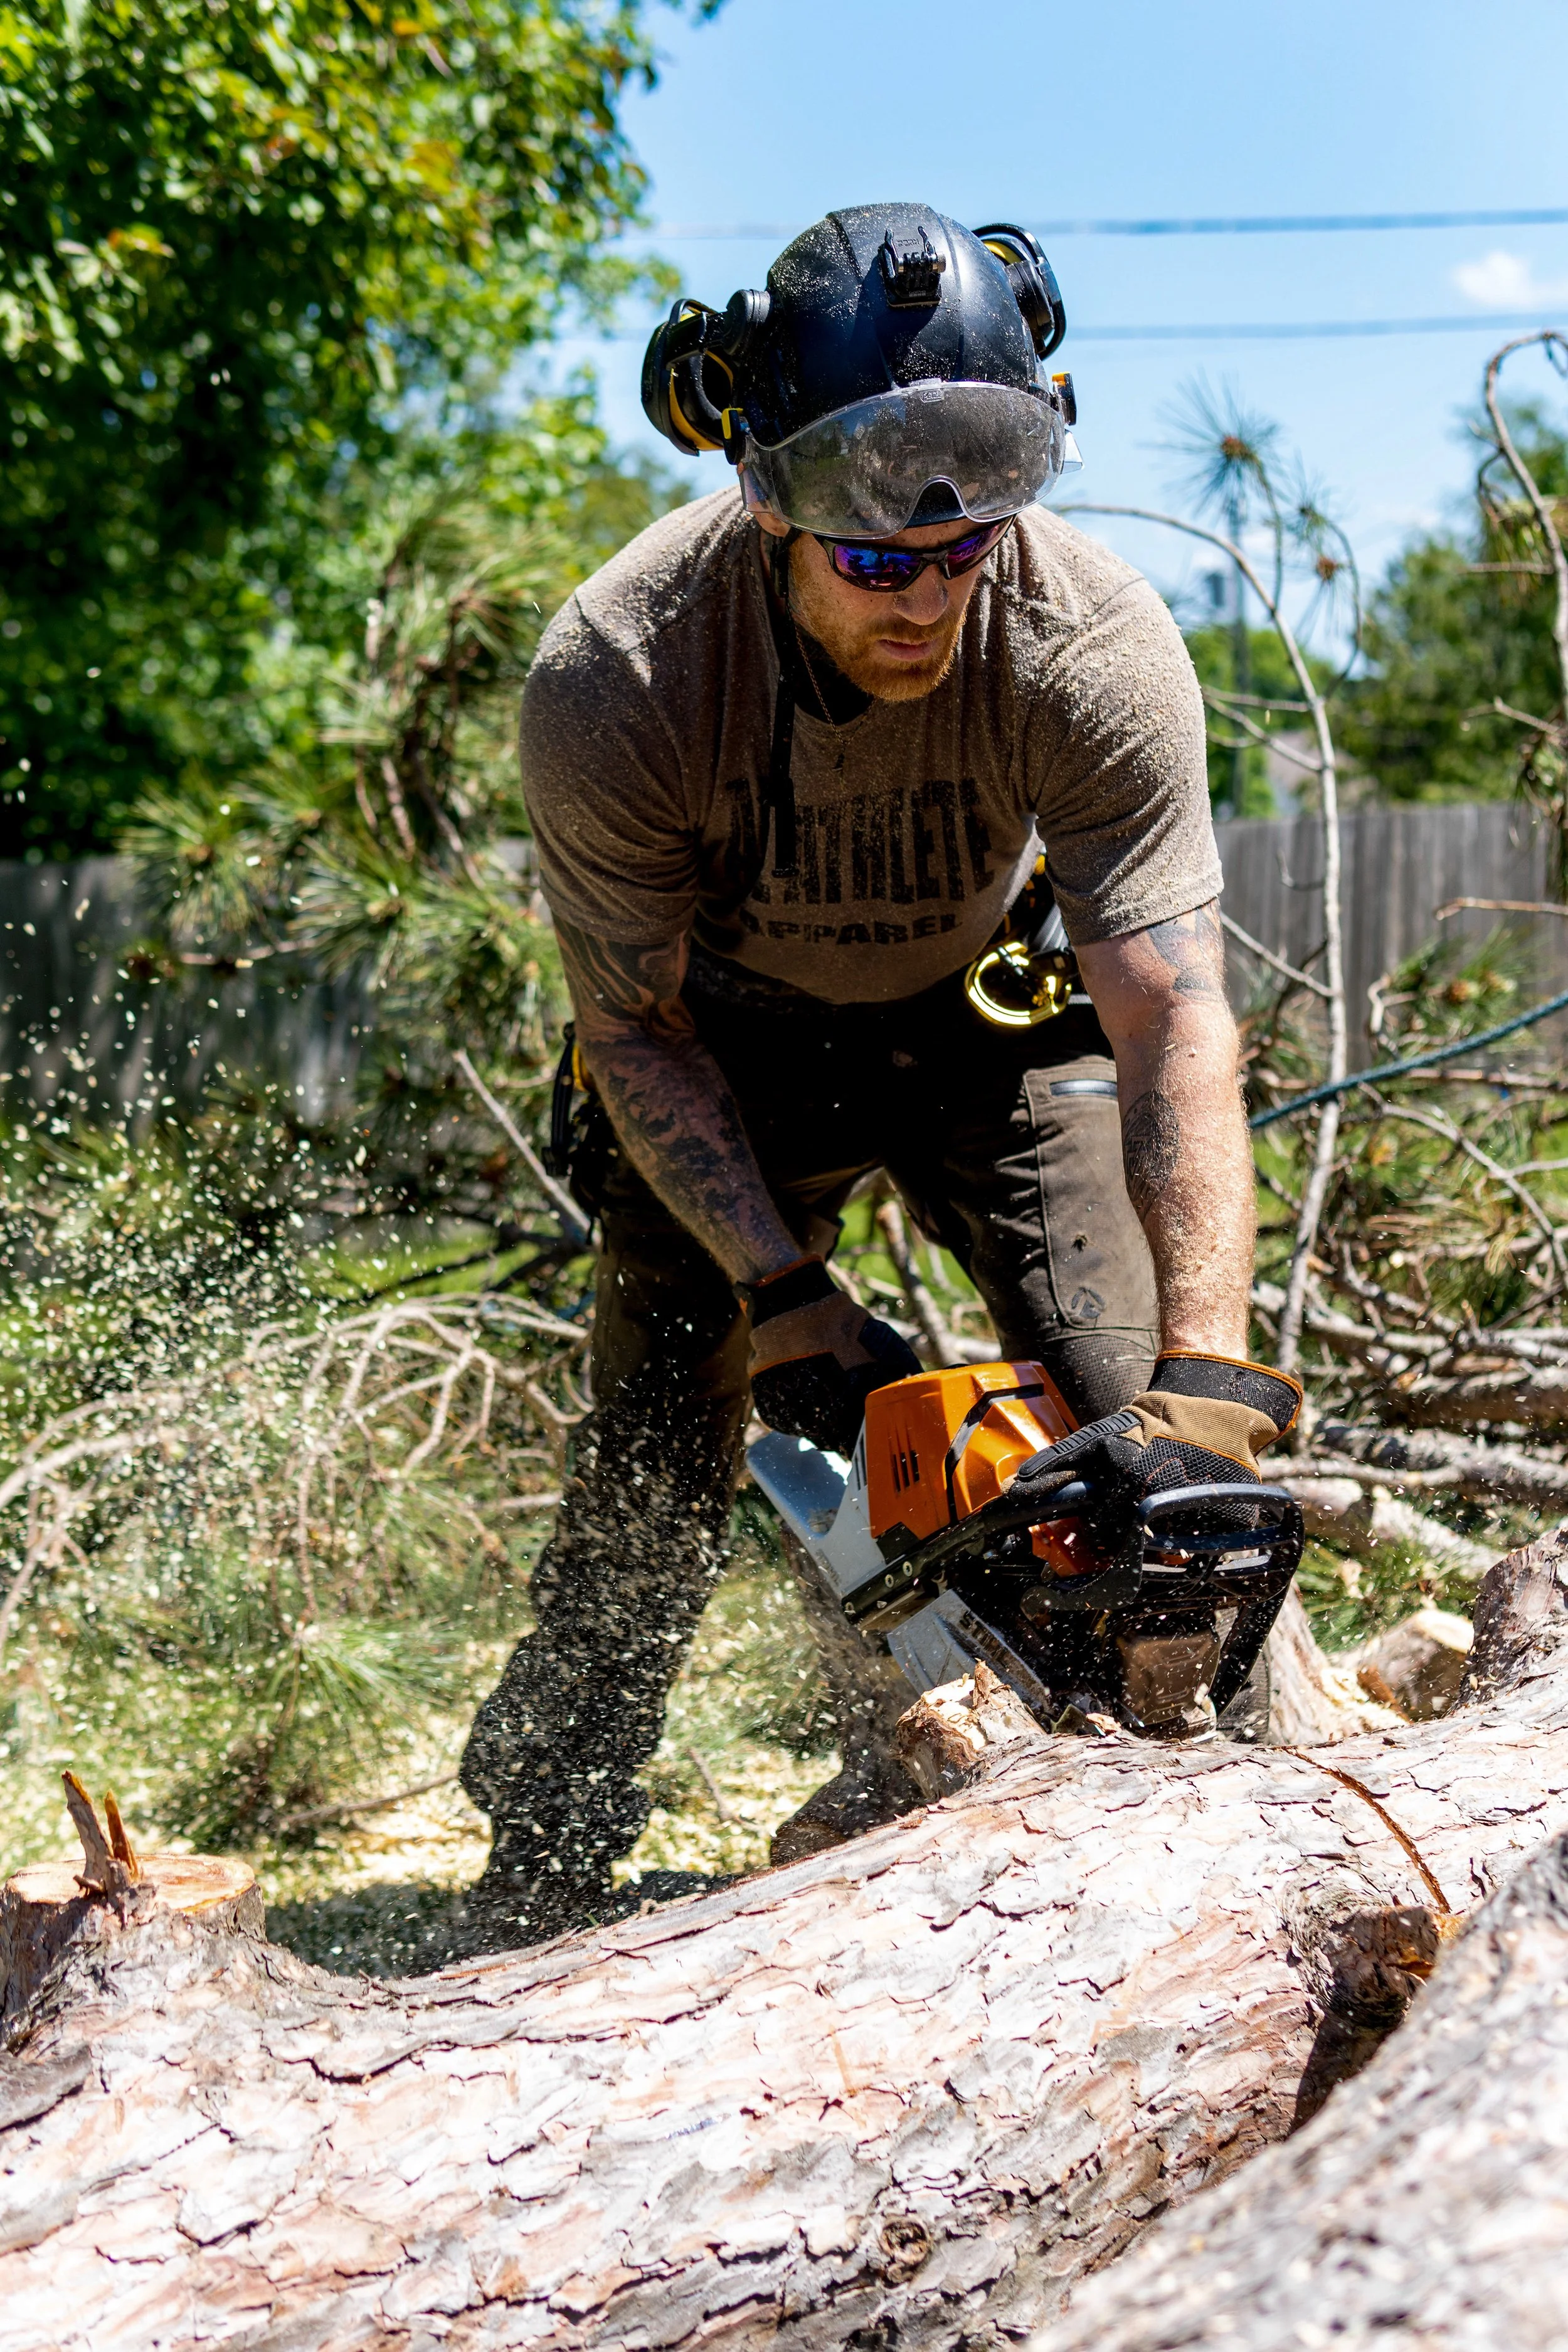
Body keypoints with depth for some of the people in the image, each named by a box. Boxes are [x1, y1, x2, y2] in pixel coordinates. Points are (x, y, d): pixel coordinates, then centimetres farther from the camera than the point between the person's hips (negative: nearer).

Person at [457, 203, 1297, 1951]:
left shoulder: (1098, 645, -34)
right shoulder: (613, 675, -33)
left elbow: (1177, 1028, -35)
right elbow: (634, 1027, -19)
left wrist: (1209, 1382, -44)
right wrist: (785, 1301, -26)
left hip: (998, 1018, 1)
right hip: (735, 1038, -1)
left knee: (1135, 1428, -10)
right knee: (651, 1470, -5)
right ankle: (526, 1906, 9)